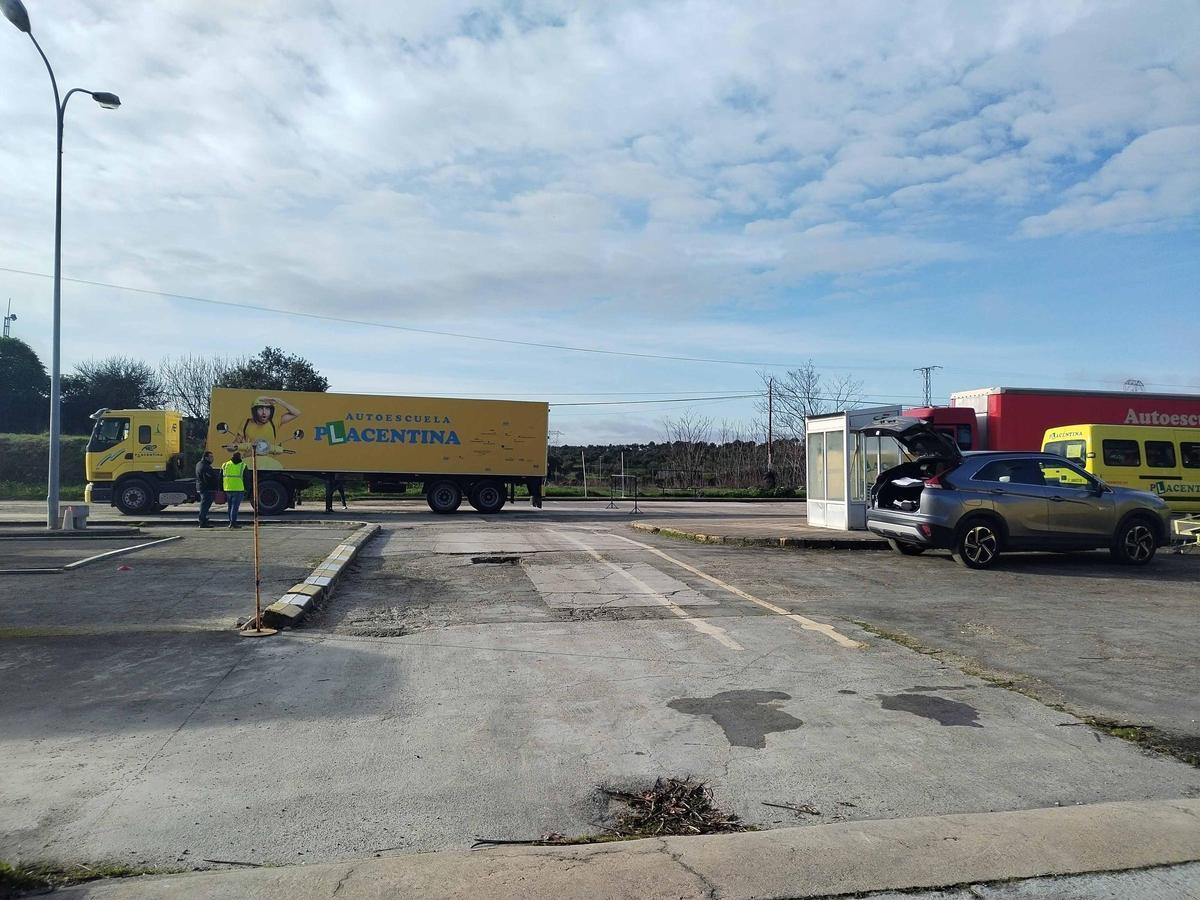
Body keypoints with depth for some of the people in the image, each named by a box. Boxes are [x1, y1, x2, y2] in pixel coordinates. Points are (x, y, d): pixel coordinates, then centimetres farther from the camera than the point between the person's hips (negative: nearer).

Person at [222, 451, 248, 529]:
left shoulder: (225, 465, 10)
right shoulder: (243, 466, 1)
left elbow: (221, 478, 11)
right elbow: (246, 478, 0)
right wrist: (246, 489, 6)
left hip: (227, 489, 4)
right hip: (238, 489, -4)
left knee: (231, 506, 15)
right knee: (235, 506, -5)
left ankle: (231, 522, 16)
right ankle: (233, 522, -9)